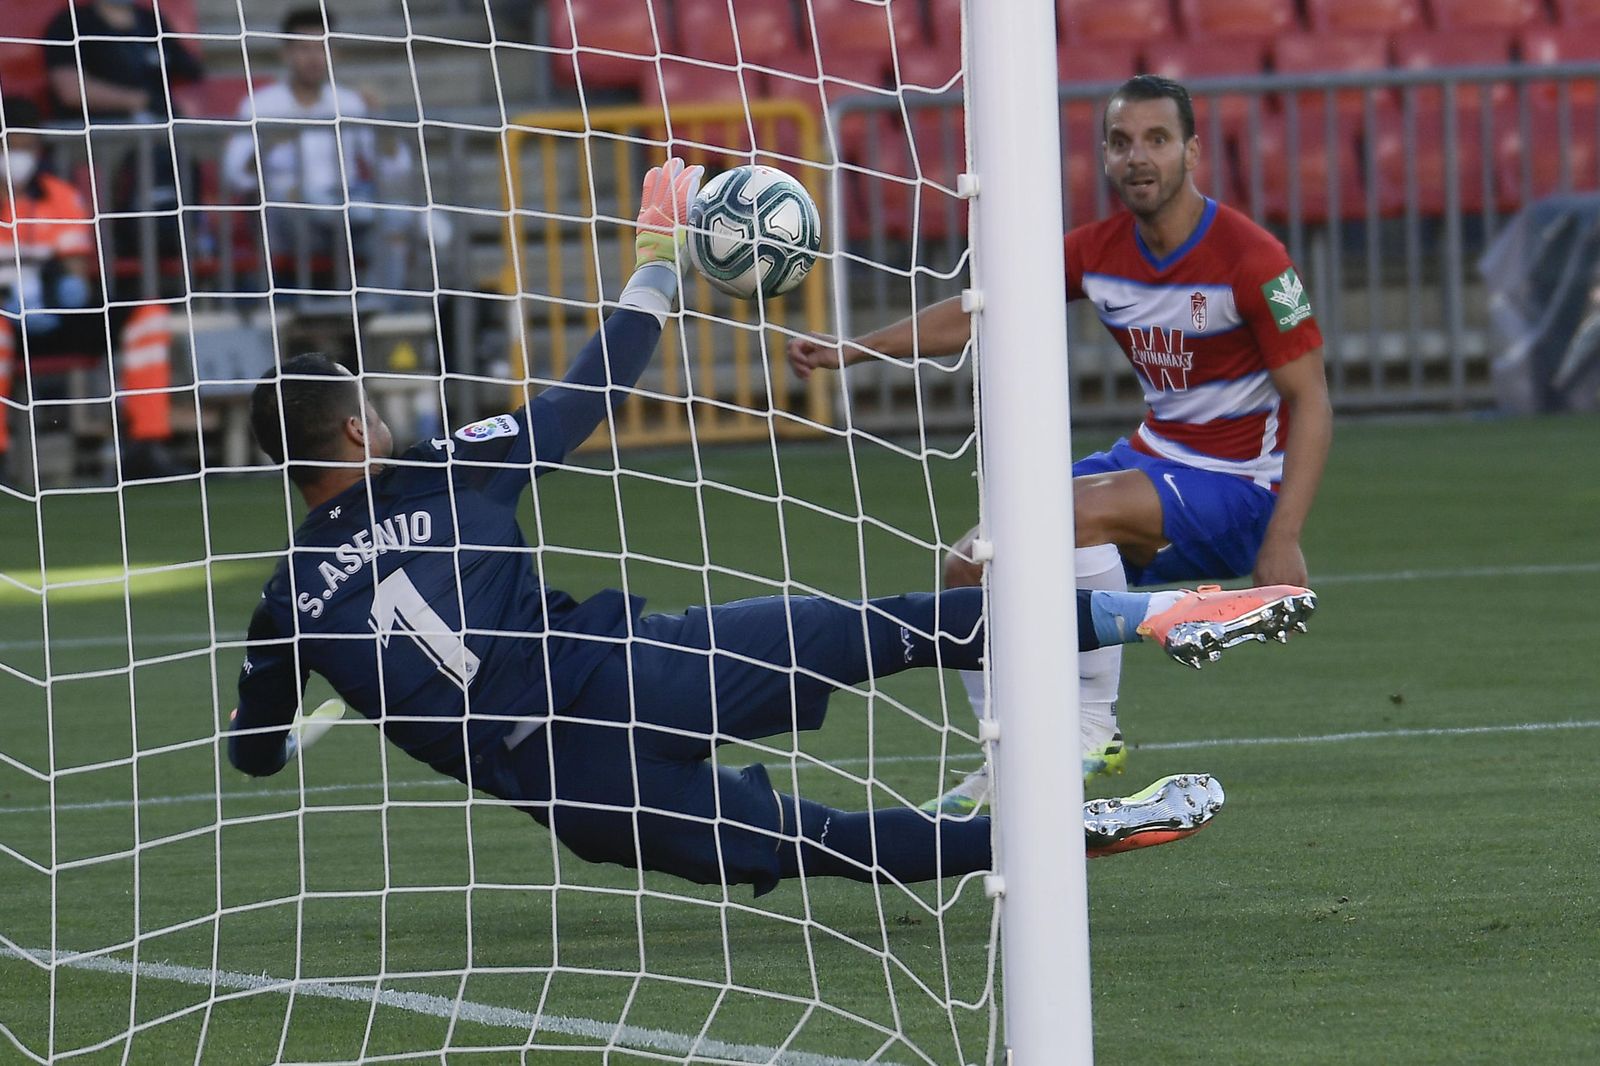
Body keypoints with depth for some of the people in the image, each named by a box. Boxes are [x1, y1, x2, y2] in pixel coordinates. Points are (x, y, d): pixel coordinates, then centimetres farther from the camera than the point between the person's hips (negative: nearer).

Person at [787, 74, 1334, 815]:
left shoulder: (1250, 259, -19)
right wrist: (851, 350, 0)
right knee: (971, 569, -2)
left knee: (1080, 506, -34)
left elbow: (1310, 399, -18)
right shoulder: (1097, 251, -1)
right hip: (1155, 455, 7)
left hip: (1238, 487, -7)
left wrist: (1283, 539, -28)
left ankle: (1095, 729, -23)